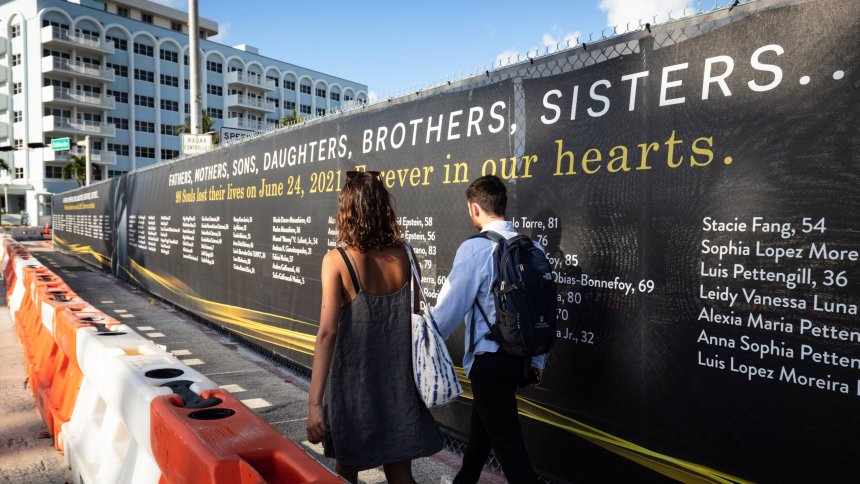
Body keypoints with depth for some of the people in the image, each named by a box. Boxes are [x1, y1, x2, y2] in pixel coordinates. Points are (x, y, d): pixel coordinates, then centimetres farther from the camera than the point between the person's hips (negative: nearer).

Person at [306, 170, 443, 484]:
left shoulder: (337, 261, -16)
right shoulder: (404, 254, -6)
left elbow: (328, 332, -23)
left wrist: (314, 403, -22)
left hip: (352, 384, -3)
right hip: (398, 382, 3)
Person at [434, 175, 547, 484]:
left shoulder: (475, 249, -17)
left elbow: (450, 307, -14)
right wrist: (538, 360, 19)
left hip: (490, 360, -8)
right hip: (520, 354, 8)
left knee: (507, 441, 3)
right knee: (481, 422, 27)